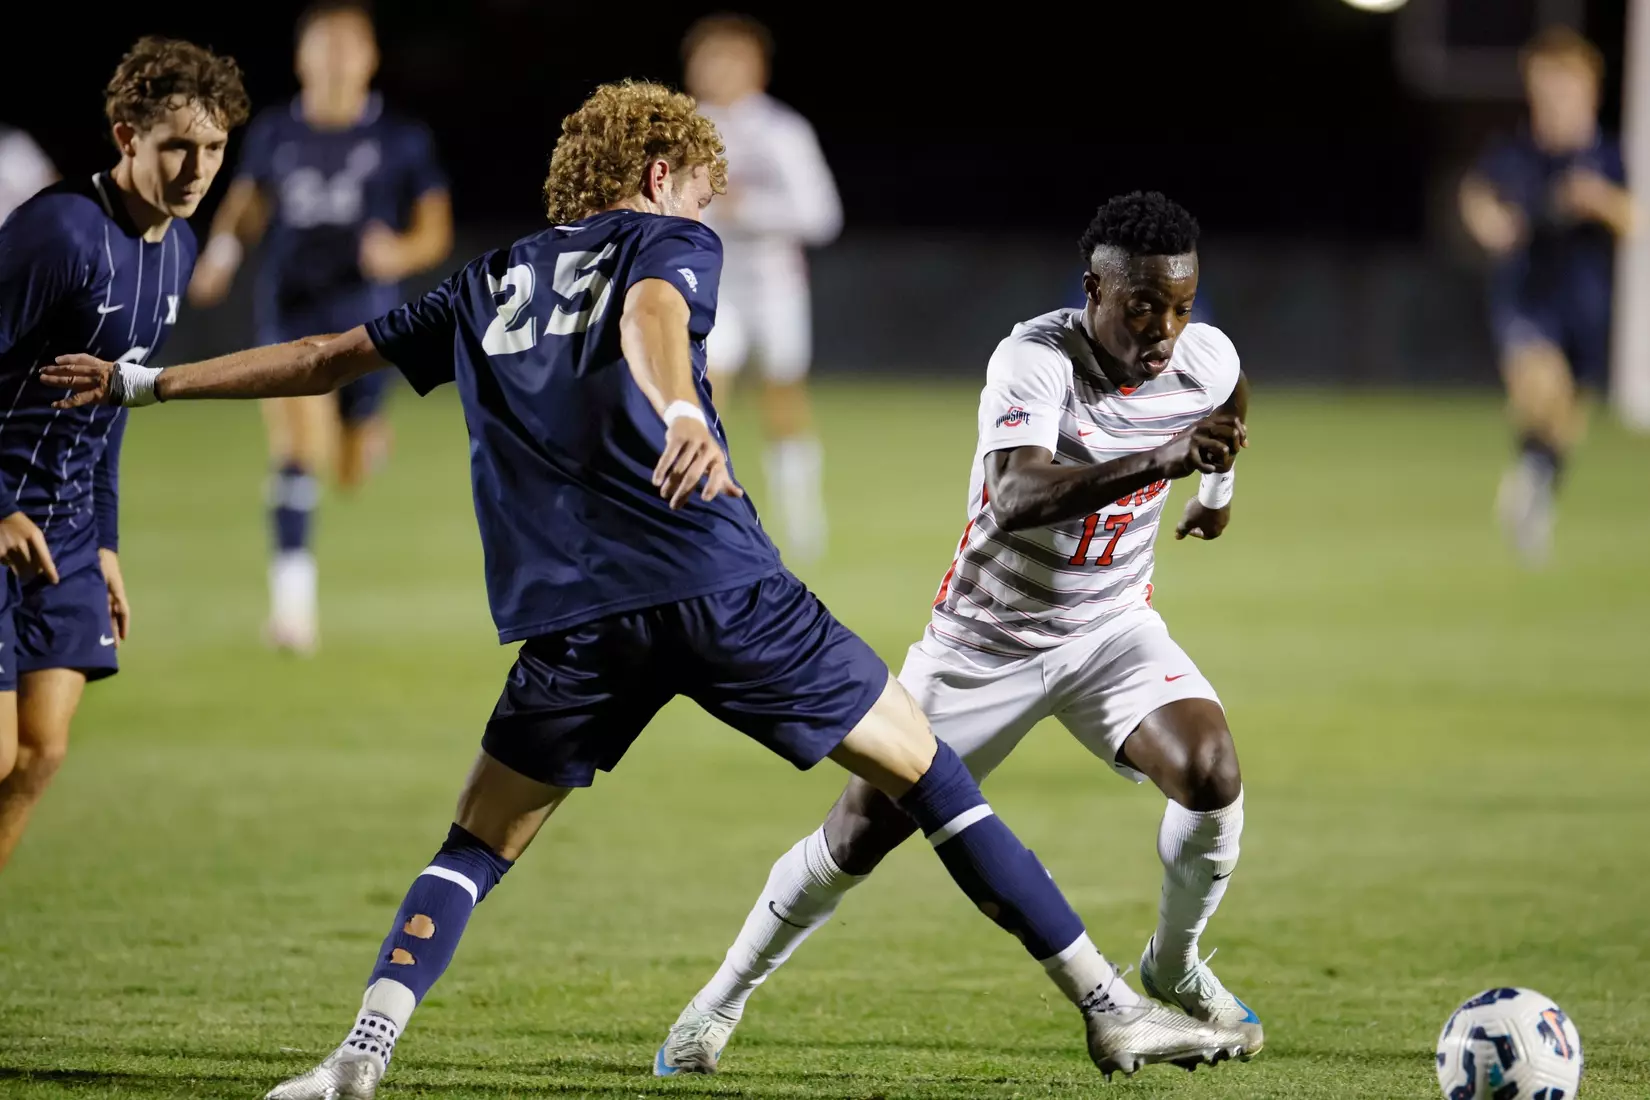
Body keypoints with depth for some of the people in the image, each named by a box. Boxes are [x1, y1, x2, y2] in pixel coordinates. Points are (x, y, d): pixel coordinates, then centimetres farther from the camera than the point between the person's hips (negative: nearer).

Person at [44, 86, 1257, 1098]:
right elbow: (651, 314, -13)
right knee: (927, 771, 7)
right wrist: (677, 408, -34)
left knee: (478, 846, 19)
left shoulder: (491, 286, 24)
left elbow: (323, 358, 28)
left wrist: (143, 382, 38)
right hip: (723, 589, -3)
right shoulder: (668, 245, 11)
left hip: (573, 623, 3)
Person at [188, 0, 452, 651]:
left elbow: (436, 231, 1)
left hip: (367, 317, 0)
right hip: (292, 313, 0)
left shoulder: (402, 140, -2)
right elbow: (246, 202, 18)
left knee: (352, 475, 13)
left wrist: (400, 253, -20)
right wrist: (225, 247, -2)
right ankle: (292, 593, -16)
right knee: (297, 451, -19)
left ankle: (366, 431, 50)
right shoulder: (273, 134, 3)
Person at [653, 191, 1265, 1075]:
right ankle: (727, 994, 25)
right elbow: (1014, 501, -47)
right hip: (986, 637, -3)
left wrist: (1219, 484, 28)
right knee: (856, 838, 1)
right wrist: (1159, 460, -56)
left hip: (1110, 629, 3)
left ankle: (1173, 968, 4)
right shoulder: (1037, 360, -29)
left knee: (1212, 773, -23)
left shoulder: (1207, 360, -12)